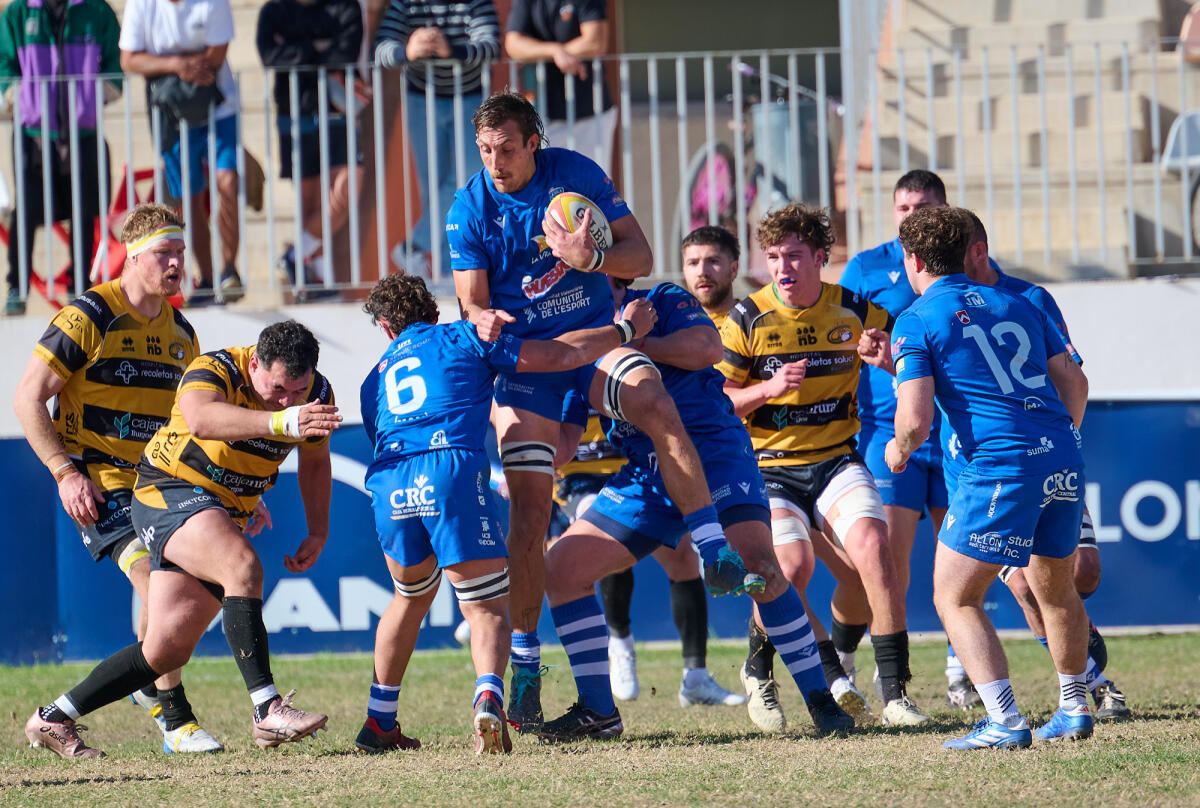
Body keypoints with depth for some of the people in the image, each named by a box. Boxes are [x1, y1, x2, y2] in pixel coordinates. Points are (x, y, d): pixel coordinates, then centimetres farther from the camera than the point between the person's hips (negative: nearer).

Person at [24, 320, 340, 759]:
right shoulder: (216, 370, -22)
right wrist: (280, 421, -57)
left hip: (225, 518, 7)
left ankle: (52, 720, 16)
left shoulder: (316, 391, -3)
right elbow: (200, 419, -46)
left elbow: (315, 460, 15)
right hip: (170, 492, -7)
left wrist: (318, 533, 6)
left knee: (167, 648, 3)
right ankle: (267, 712, -38)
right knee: (243, 567, -34)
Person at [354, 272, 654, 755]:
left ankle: (379, 723, 31)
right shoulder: (462, 339, 21)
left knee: (411, 598, 28)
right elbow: (558, 355, 17)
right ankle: (488, 698, -26)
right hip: (452, 470, -4)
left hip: (389, 490, 4)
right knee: (486, 609, 3)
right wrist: (626, 329, 30)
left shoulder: (375, 378, 33)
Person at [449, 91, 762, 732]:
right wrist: (483, 320, -26)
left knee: (654, 402, -32)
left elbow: (639, 257, -1)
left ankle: (715, 556, -29)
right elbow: (471, 304, -1)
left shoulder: (576, 174, -2)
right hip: (523, 358, 0)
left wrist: (589, 257, -22)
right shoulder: (469, 210, -2)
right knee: (528, 510, -8)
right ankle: (524, 662, 3)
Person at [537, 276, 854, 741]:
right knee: (562, 567, -2)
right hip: (646, 473, 6)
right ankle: (598, 713, 6)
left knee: (756, 562, -27)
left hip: (713, 450, -6)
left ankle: (820, 699, -18)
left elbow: (707, 348, -15)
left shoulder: (663, 302, 5)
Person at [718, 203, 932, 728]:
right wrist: (767, 389, -20)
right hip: (770, 467, -2)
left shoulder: (856, 311, 0)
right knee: (792, 565, -24)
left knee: (872, 548, -23)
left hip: (837, 460, 2)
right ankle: (758, 671, 6)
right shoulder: (749, 318, -5)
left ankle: (895, 694, -17)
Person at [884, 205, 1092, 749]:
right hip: (1063, 459, 7)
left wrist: (899, 450, 13)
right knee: (1056, 589, 26)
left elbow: (915, 420, -9)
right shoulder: (1015, 304, 19)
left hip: (1001, 465, -7)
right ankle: (1074, 709, 32)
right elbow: (1074, 383, 19)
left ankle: (1005, 722, -9)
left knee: (954, 598, 2)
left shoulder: (915, 322, 0)